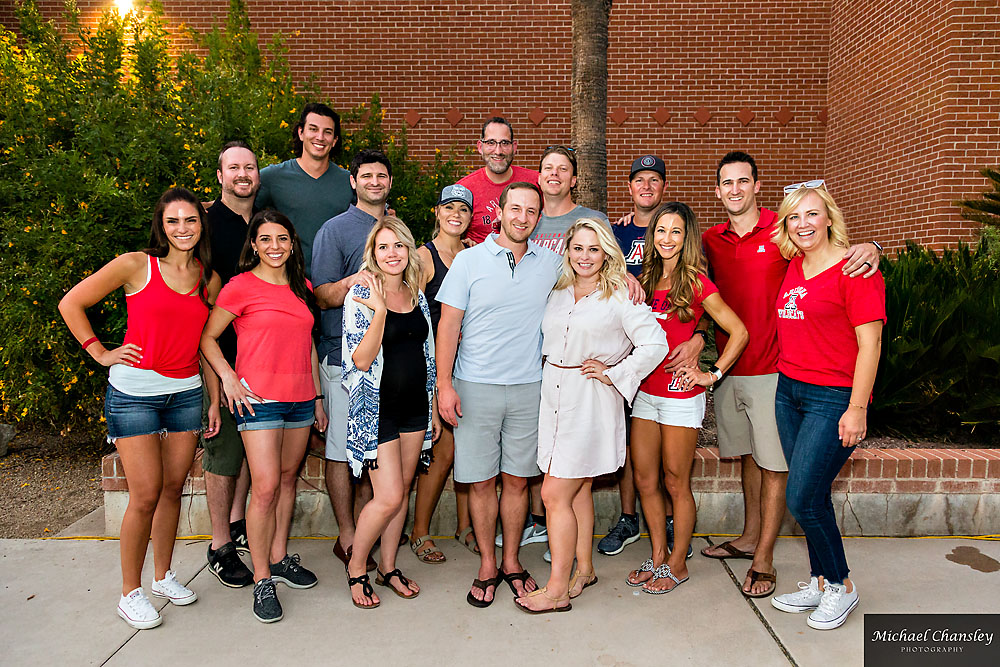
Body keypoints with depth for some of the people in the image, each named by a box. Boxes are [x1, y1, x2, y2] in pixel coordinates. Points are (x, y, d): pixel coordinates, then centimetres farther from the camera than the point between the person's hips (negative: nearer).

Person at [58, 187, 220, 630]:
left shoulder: (209, 279, 6)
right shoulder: (135, 265, -6)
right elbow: (71, 304, 1)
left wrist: (215, 401, 10)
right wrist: (101, 354, -3)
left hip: (185, 393, 4)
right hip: (133, 392, -4)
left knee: (173, 489, 11)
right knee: (146, 496, -4)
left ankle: (163, 575, 29)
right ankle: (130, 592, 15)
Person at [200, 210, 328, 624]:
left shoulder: (302, 288, 12)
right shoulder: (241, 287, -5)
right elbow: (207, 338, 1)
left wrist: (318, 397, 16)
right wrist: (228, 378, -11)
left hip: (300, 399, 6)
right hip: (259, 399, -6)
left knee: (288, 478, 13)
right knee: (266, 487, -8)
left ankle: (279, 558, 28)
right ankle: (262, 580, 6)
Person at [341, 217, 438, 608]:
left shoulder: (417, 296, 8)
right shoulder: (361, 295, -9)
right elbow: (362, 360, -17)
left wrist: (433, 408, 15)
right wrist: (379, 312, -27)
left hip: (415, 407, 6)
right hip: (378, 410, -6)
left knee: (403, 491, 12)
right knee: (389, 497, -7)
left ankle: (388, 568, 29)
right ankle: (356, 568, 18)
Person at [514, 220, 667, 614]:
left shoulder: (619, 296, -6)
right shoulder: (558, 293, 11)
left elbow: (655, 344, -12)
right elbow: (546, 341, 25)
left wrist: (613, 374, -10)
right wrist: (552, 371, 11)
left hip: (591, 402, -6)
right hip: (554, 396, 6)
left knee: (555, 494, -7)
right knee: (577, 490, 15)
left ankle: (557, 589, 4)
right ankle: (584, 570, 30)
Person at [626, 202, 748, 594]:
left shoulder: (696, 283, -8)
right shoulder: (647, 278, 10)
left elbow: (739, 332, -8)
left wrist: (712, 375, -9)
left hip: (680, 393, -6)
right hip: (645, 389, 6)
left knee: (675, 482, 5)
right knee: (644, 480, 10)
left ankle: (678, 565, 21)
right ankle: (657, 558, 26)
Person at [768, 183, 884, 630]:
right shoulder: (792, 267, 10)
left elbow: (870, 343, -13)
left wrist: (858, 408, -16)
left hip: (833, 398, -7)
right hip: (788, 391, 7)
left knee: (802, 498, -6)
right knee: (810, 496, 13)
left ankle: (841, 587, 16)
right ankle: (820, 582, 27)